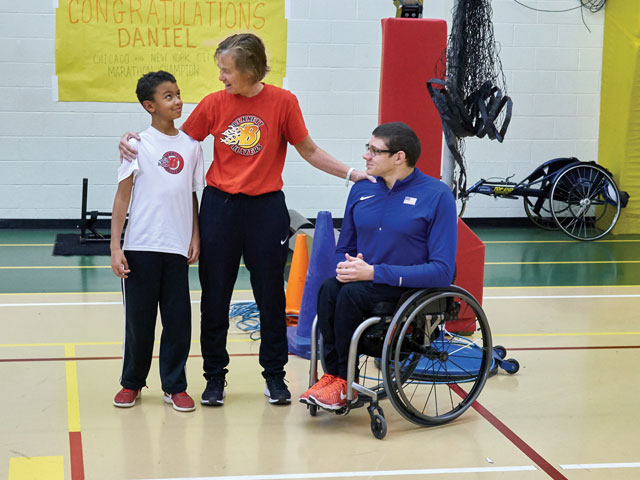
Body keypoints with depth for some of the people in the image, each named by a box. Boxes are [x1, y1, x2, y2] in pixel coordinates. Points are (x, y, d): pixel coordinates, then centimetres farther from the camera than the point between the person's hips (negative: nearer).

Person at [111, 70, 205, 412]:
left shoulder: (191, 145, 7)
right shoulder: (138, 145, -2)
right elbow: (122, 197, -2)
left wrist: (195, 236, 5)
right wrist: (115, 247, -7)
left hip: (178, 247, 3)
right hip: (141, 246, -2)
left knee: (178, 319, 3)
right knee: (139, 318, 5)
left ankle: (174, 386, 15)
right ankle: (132, 383, 22)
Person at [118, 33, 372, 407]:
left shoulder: (282, 102, -6)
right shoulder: (214, 104, -1)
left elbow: (309, 150, 2)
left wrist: (351, 173, -5)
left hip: (266, 208, -1)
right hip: (220, 206, 2)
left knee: (271, 295, 7)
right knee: (215, 296, 6)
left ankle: (275, 375, 22)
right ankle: (215, 376, 20)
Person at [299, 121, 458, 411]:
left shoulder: (436, 195, -11)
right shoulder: (362, 190, 8)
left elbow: (442, 271, -18)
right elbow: (343, 249, 18)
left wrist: (374, 272, -23)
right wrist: (345, 267, -10)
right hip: (365, 284, 5)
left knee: (353, 293, -30)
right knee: (328, 290, -26)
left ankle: (343, 382, -14)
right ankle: (333, 375, -18)